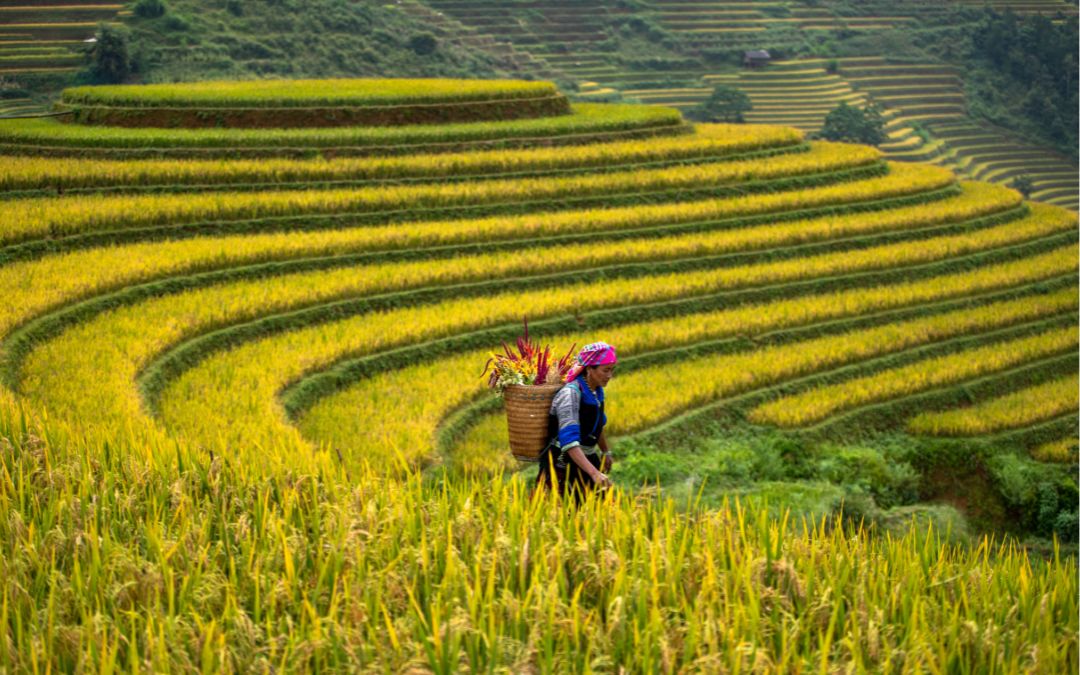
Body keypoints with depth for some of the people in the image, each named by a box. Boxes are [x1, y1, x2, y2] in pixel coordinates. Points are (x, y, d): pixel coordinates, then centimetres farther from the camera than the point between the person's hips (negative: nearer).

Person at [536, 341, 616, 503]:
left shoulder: (597, 391, 3)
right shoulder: (571, 393, -22)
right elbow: (569, 441, -33)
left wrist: (606, 451, 36)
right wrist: (594, 473, -42)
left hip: (586, 460, 8)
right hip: (562, 464, -8)